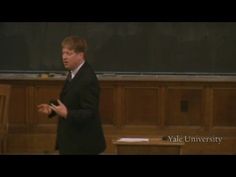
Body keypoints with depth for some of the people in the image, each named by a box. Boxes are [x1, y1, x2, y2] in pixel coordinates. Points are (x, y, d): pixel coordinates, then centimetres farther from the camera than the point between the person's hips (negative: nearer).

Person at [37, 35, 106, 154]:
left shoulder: (88, 79, -22)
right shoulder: (73, 73, 8)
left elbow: (89, 113, -24)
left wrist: (67, 114, -35)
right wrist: (52, 109, 5)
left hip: (84, 144, -10)